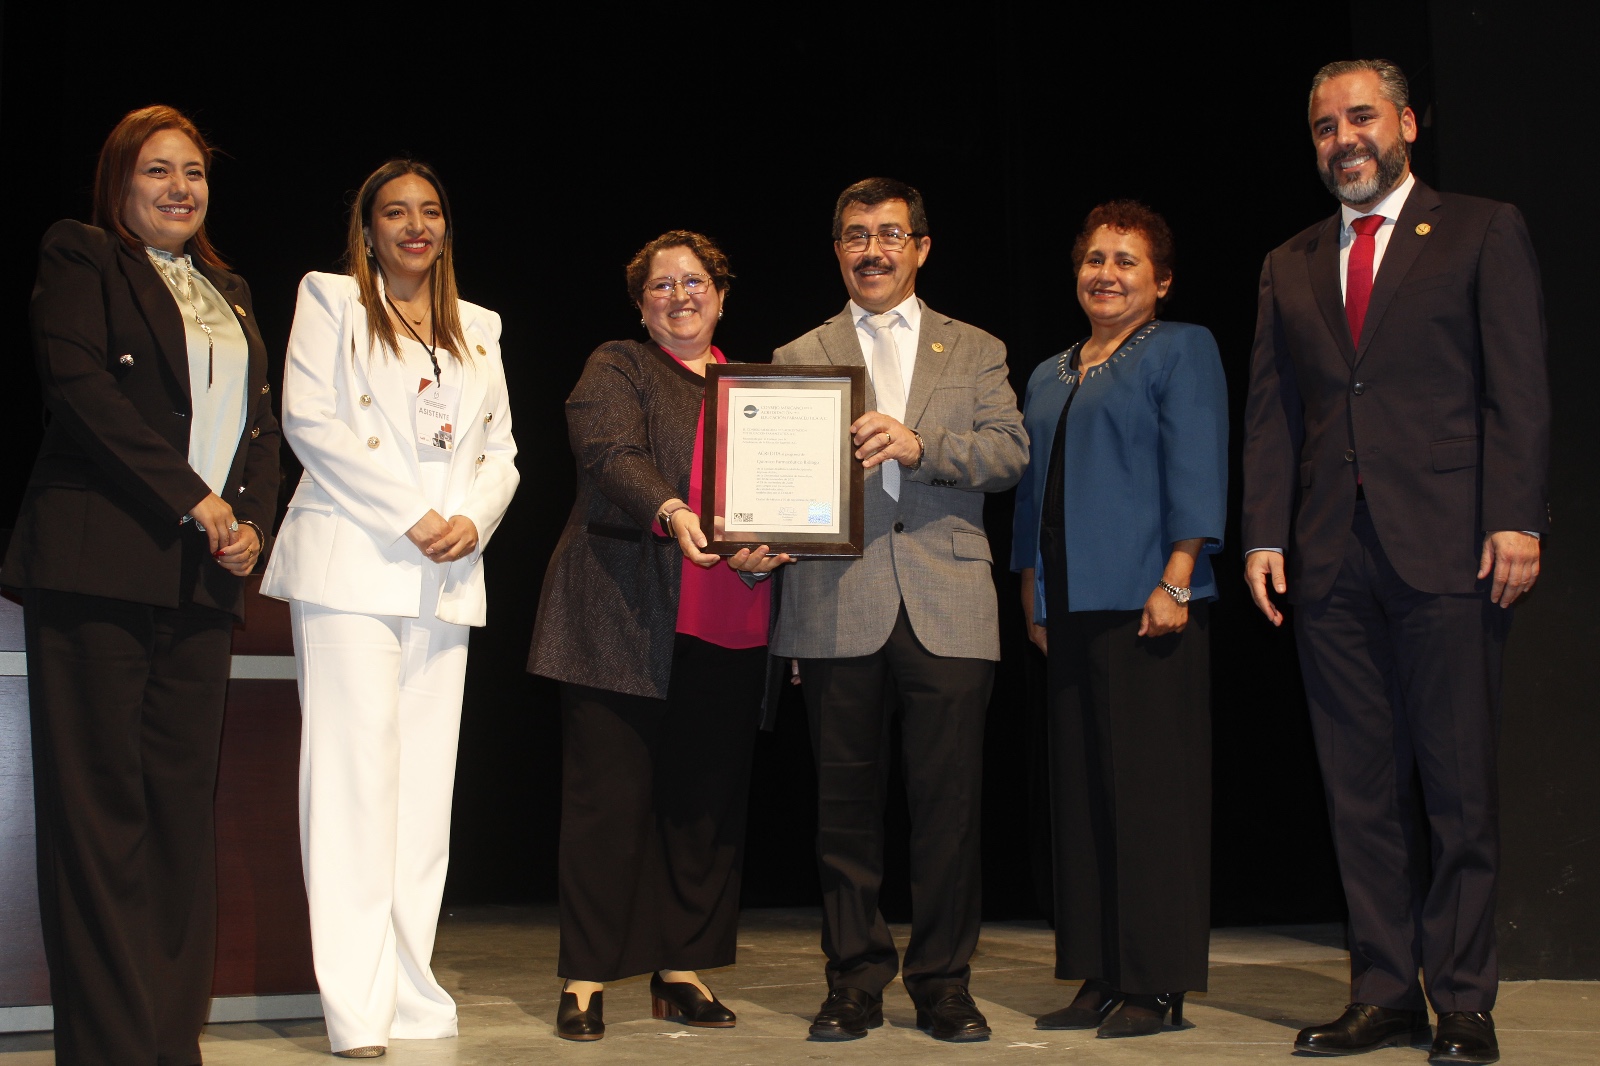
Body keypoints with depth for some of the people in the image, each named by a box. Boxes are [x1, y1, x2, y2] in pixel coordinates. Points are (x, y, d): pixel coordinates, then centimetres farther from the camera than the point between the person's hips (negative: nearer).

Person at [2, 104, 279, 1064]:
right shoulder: (80, 257, 6)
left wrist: (252, 522, 0)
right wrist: (191, 498, -12)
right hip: (100, 564, -5)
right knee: (101, 804, -6)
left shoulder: (230, 293, 24)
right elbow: (81, 386, -8)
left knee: (185, 804, 3)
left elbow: (261, 422, 19)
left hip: (202, 583, 6)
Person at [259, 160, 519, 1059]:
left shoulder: (478, 329, 20)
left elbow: (502, 450, 14)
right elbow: (310, 421, -5)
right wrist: (410, 516, -11)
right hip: (351, 568, -4)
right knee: (356, 775, -10)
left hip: (446, 580, 5)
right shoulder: (330, 302, 8)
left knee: (425, 782, 3)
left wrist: (473, 519, -7)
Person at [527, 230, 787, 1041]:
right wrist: (668, 510, -29)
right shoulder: (616, 368, 8)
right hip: (625, 623, -4)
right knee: (610, 798, -3)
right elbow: (610, 455, -11)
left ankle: (683, 971, 16)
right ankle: (587, 980, 3)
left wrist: (769, 548, -8)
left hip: (726, 632, 4)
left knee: (706, 801, 6)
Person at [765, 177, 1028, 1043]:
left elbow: (1009, 452, 2)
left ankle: (943, 983, 10)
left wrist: (921, 444, -14)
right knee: (846, 801, 3)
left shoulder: (975, 352, 16)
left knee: (948, 801, -1)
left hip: (947, 605, 0)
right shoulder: (798, 358, 16)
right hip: (837, 605, 0)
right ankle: (855, 981, 14)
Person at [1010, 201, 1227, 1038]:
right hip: (1070, 610, 7)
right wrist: (1033, 597, 15)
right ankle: (1099, 978, 13)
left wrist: (1175, 582, -16)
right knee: (1081, 795, 7)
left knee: (1151, 790, -6)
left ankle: (1156, 984, 0)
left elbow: (1196, 472, -8)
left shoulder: (1181, 350, 2)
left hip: (1147, 603, -7)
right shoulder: (1048, 377, 22)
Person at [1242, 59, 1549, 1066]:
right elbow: (1271, 412, 14)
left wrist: (1515, 519, -11)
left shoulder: (1483, 233, 6)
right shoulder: (1290, 266, 18)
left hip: (1447, 548, -4)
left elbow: (1519, 387, -2)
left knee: (1458, 781, -1)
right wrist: (1265, 534, 4)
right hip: (1332, 558, 4)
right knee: (1363, 784, 5)